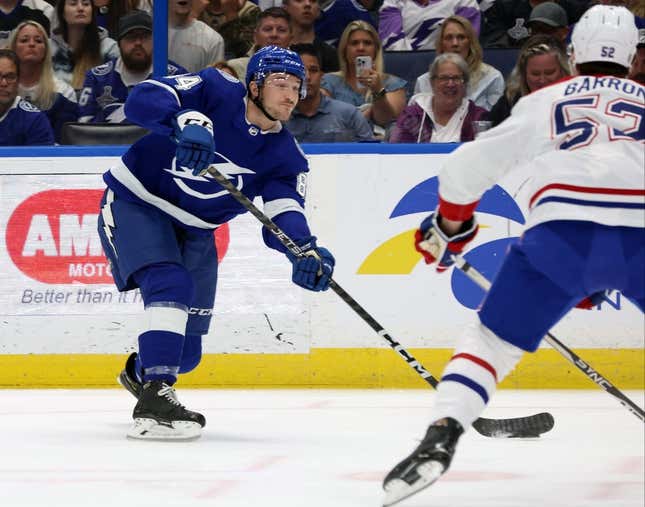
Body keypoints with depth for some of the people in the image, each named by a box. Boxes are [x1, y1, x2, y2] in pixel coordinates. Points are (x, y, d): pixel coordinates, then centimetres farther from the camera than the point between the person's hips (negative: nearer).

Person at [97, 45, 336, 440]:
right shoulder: (215, 92, -19)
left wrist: (306, 251, -42)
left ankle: (141, 372, 44)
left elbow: (282, 218, -20)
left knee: (186, 351, 8)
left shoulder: (286, 157, -8)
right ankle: (153, 402, -33)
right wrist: (185, 121, -50)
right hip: (136, 203, -5)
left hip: (193, 230, 5)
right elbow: (144, 98, -31)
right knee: (171, 286, -30)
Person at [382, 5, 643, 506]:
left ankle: (440, 439, -12)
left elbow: (469, 165, 19)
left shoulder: (543, 102, 22)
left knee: (491, 342, 9)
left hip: (562, 234, -1)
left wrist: (448, 228, 36)